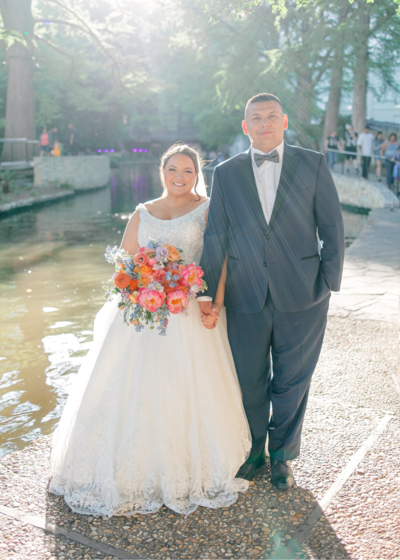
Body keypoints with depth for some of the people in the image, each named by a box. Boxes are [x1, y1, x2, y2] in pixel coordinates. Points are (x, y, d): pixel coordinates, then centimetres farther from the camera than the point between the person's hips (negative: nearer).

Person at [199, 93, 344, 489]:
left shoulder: (313, 164, 1)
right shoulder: (225, 174, 4)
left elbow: (333, 229, 1)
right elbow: (215, 237, 3)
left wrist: (328, 283, -3)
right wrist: (209, 293, -1)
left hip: (301, 297, -1)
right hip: (245, 298, 1)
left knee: (291, 383, 12)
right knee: (250, 382, 13)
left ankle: (282, 456, 35)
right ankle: (253, 450, 37)